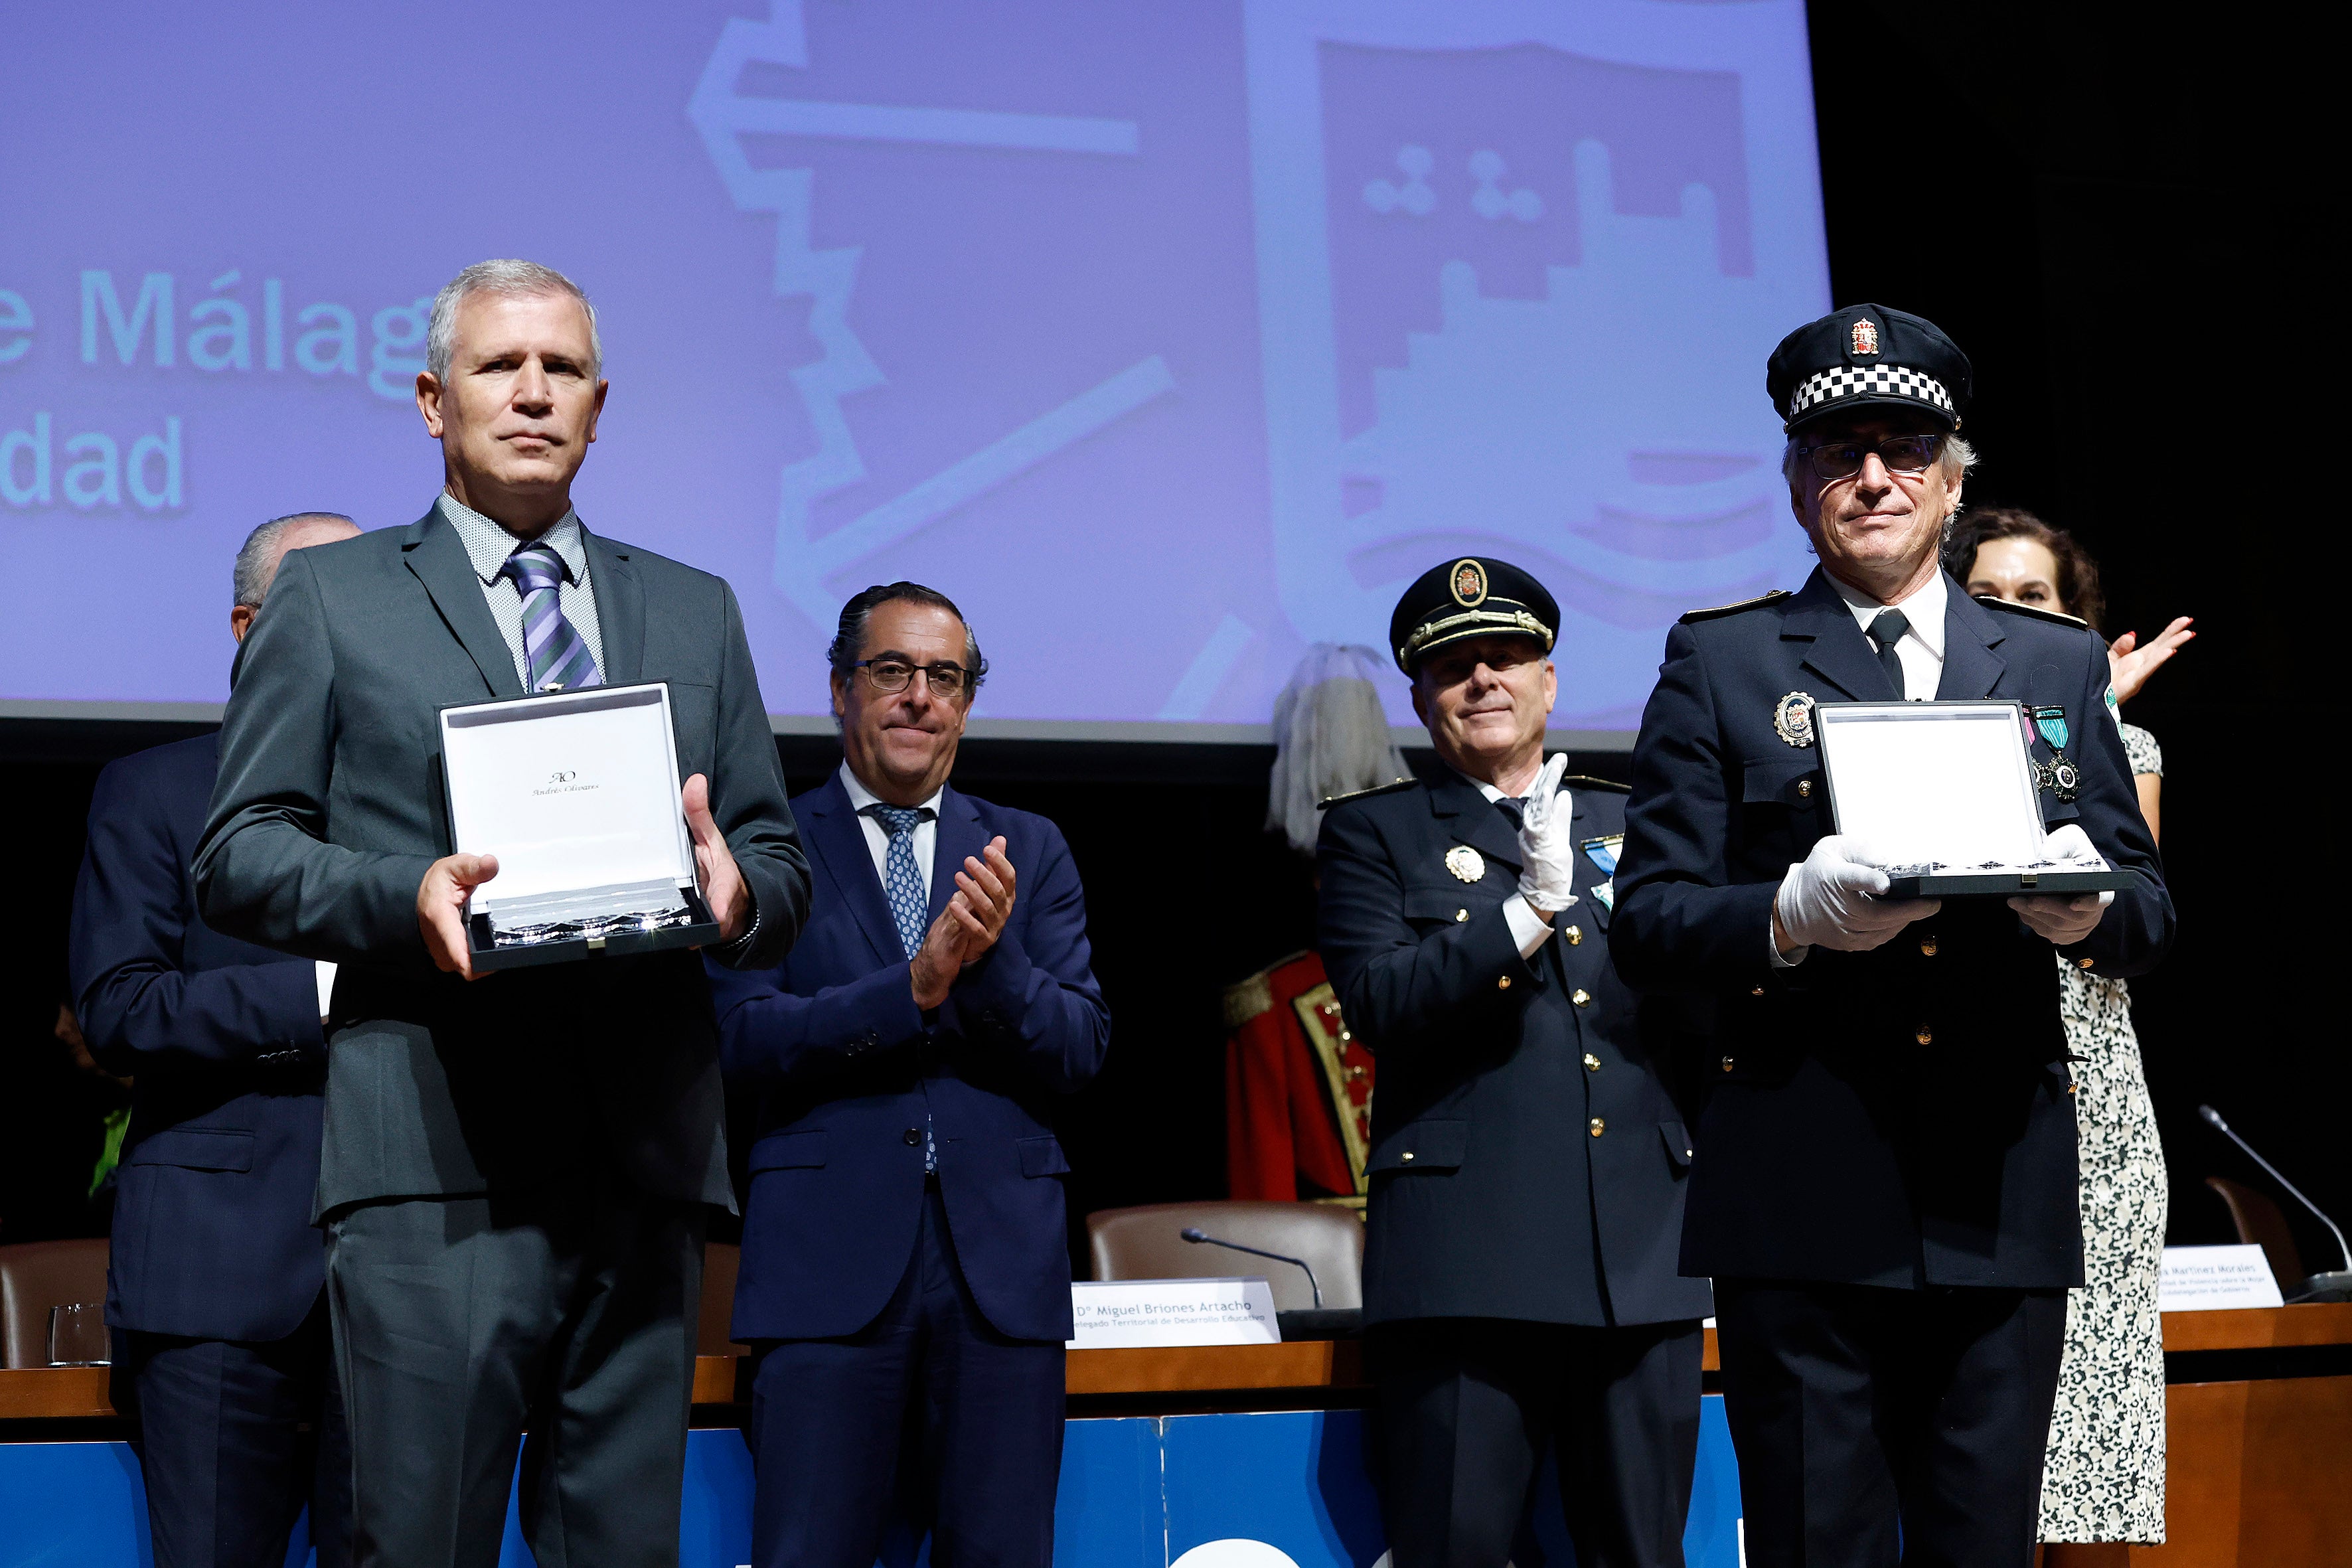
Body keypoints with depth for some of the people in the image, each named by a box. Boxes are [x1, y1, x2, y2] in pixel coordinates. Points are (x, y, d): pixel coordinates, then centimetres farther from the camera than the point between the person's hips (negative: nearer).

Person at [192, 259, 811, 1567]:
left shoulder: (698, 613, 21)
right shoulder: (332, 599, 11)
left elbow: (784, 862, 18)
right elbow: (239, 856, 5)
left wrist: (739, 894, -6)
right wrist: (404, 897, -14)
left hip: (648, 1152, 3)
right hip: (436, 1155, -3)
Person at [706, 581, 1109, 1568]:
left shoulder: (1030, 851, 15)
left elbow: (1081, 1051, 6)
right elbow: (742, 1037, -6)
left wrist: (994, 956, -13)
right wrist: (914, 985, -17)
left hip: (1000, 1254, 3)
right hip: (829, 1254, -3)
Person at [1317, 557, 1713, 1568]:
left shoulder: (1633, 827, 20)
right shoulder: (1373, 833, 10)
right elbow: (1378, 1003, -7)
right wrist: (1529, 908, -15)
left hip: (1643, 1251, 3)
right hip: (1469, 1251, -3)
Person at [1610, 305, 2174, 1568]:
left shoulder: (2057, 663, 16)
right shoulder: (1719, 661, 8)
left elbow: (2148, 913, 12)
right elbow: (1647, 919, 0)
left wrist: (2089, 907, -12)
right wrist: (1792, 917, -20)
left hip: (2003, 1201, 3)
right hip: (1801, 1210, -2)